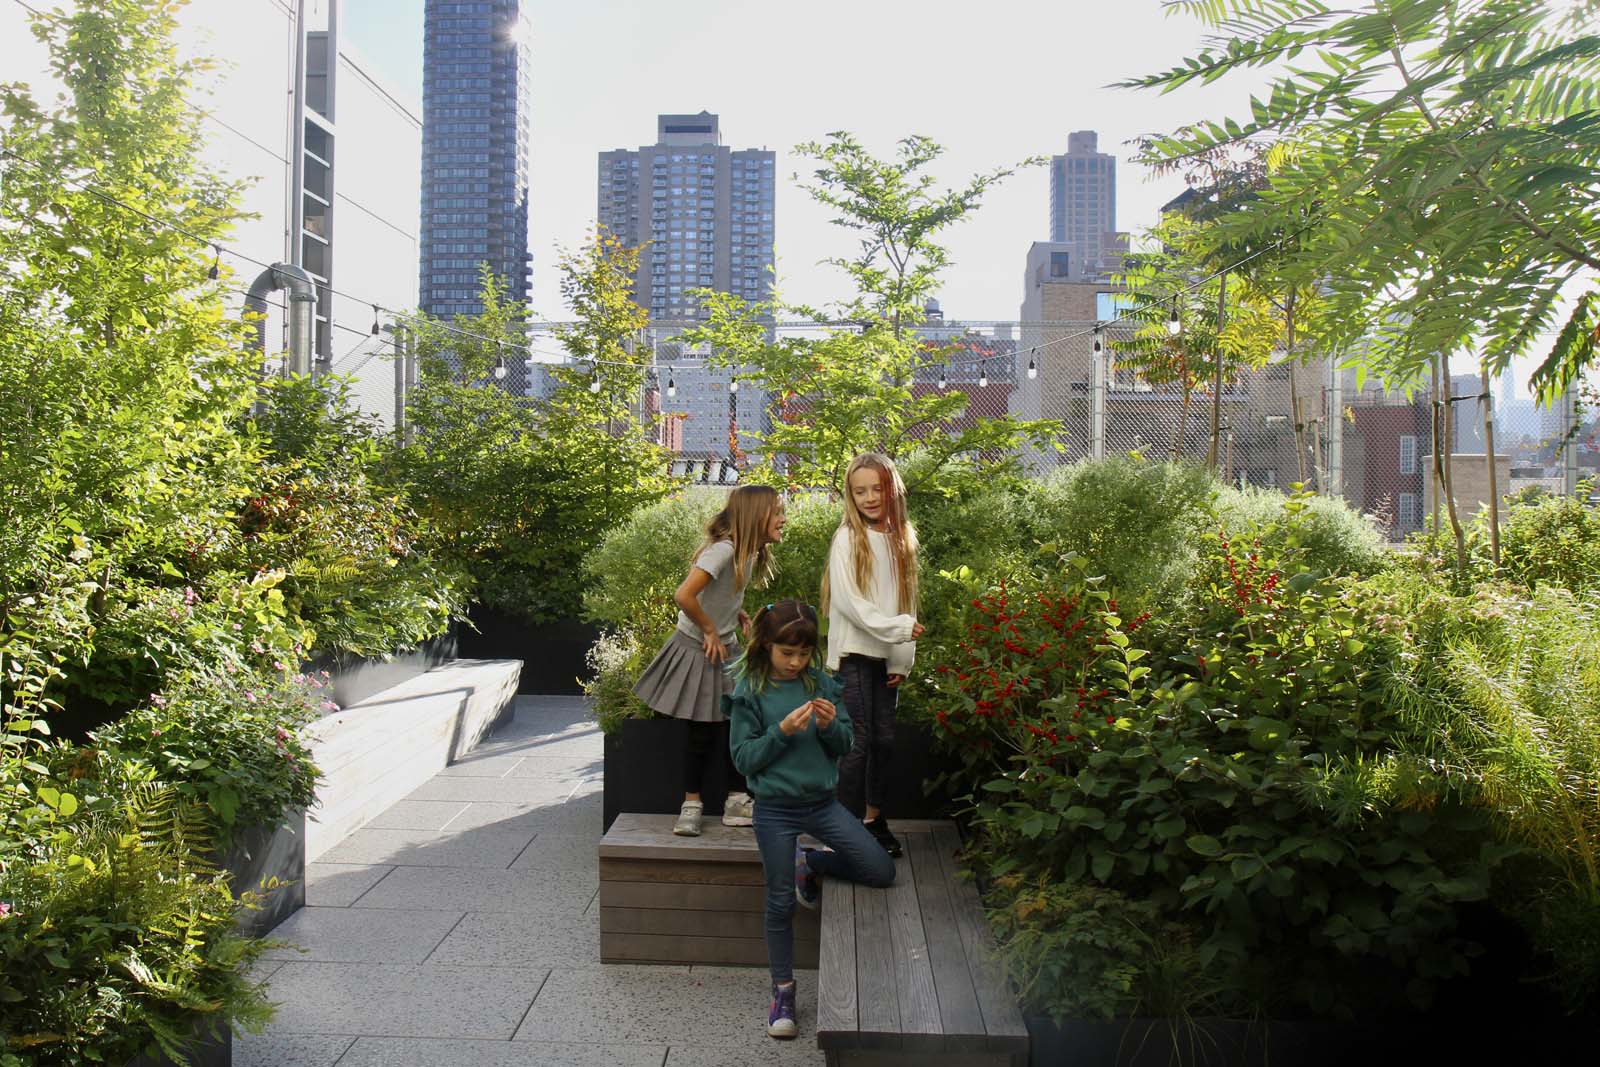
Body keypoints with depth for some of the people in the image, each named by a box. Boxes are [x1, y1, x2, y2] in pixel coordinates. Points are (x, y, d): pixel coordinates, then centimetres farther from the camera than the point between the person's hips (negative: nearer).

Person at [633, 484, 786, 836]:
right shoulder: (723, 549, -26)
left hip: (725, 648, 8)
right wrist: (710, 630, -20)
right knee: (699, 732, 2)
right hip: (697, 649, -8)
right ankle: (691, 806, 18)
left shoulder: (750, 552, 2)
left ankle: (737, 803, 20)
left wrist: (736, 614, 1)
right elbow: (684, 595, -34)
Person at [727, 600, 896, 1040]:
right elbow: (743, 757, -9)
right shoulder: (749, 691, -8)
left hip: (822, 802, 4)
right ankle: (783, 991, 24)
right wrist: (782, 731, -22)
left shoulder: (821, 683, 1)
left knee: (882, 871, 0)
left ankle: (811, 863, 22)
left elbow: (846, 745, 5)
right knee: (781, 904, 6)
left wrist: (830, 726, -16)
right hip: (776, 809, -3)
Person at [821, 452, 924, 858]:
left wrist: (903, 659, 5)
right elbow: (848, 602, -13)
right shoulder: (848, 538, -7)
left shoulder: (904, 538, 9)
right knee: (859, 741, -5)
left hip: (888, 655, 5)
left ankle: (874, 819, 23)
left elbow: (907, 601, 10)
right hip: (854, 652, -5)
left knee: (884, 738, 9)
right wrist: (898, 628, -16)